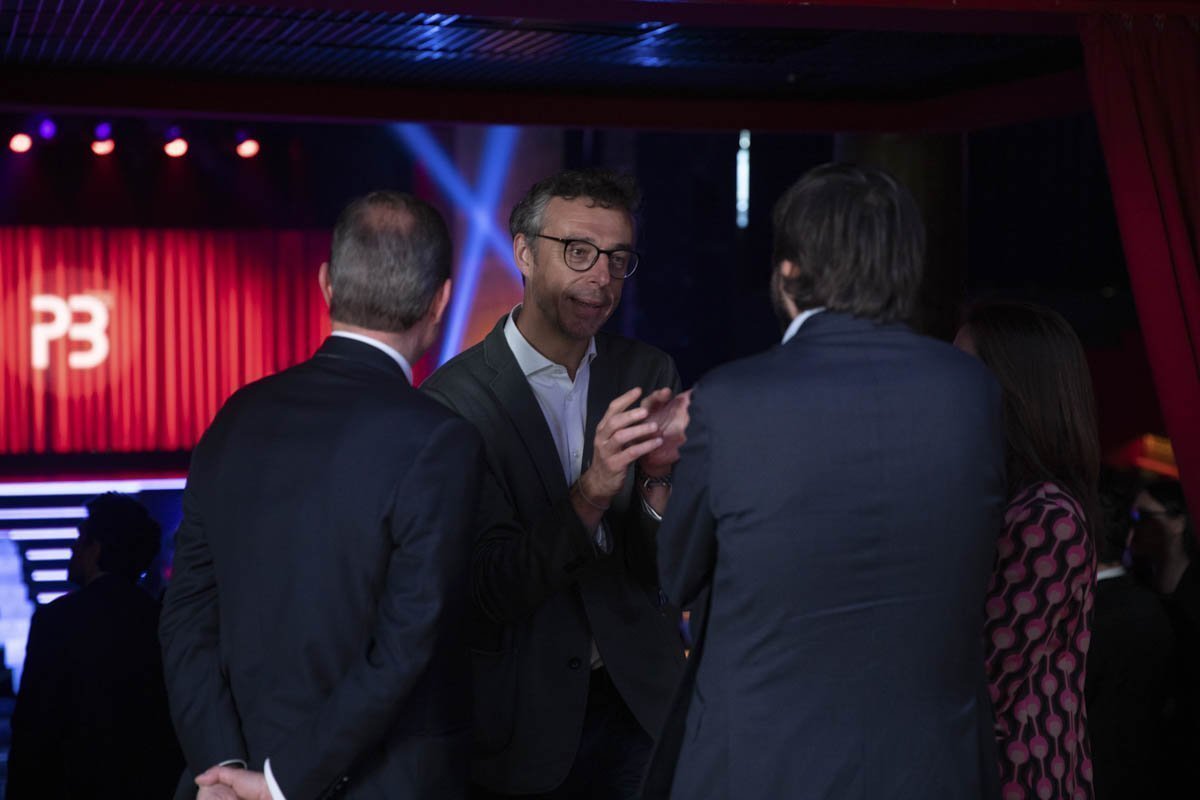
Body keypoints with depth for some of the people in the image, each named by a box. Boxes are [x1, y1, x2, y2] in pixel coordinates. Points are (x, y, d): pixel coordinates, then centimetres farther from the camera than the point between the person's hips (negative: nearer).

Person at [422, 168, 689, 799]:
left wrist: (658, 478, -23)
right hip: (523, 724, -3)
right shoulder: (455, 398, -13)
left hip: (640, 701, 3)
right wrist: (591, 492, -30)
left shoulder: (648, 373, -1)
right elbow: (491, 591, -16)